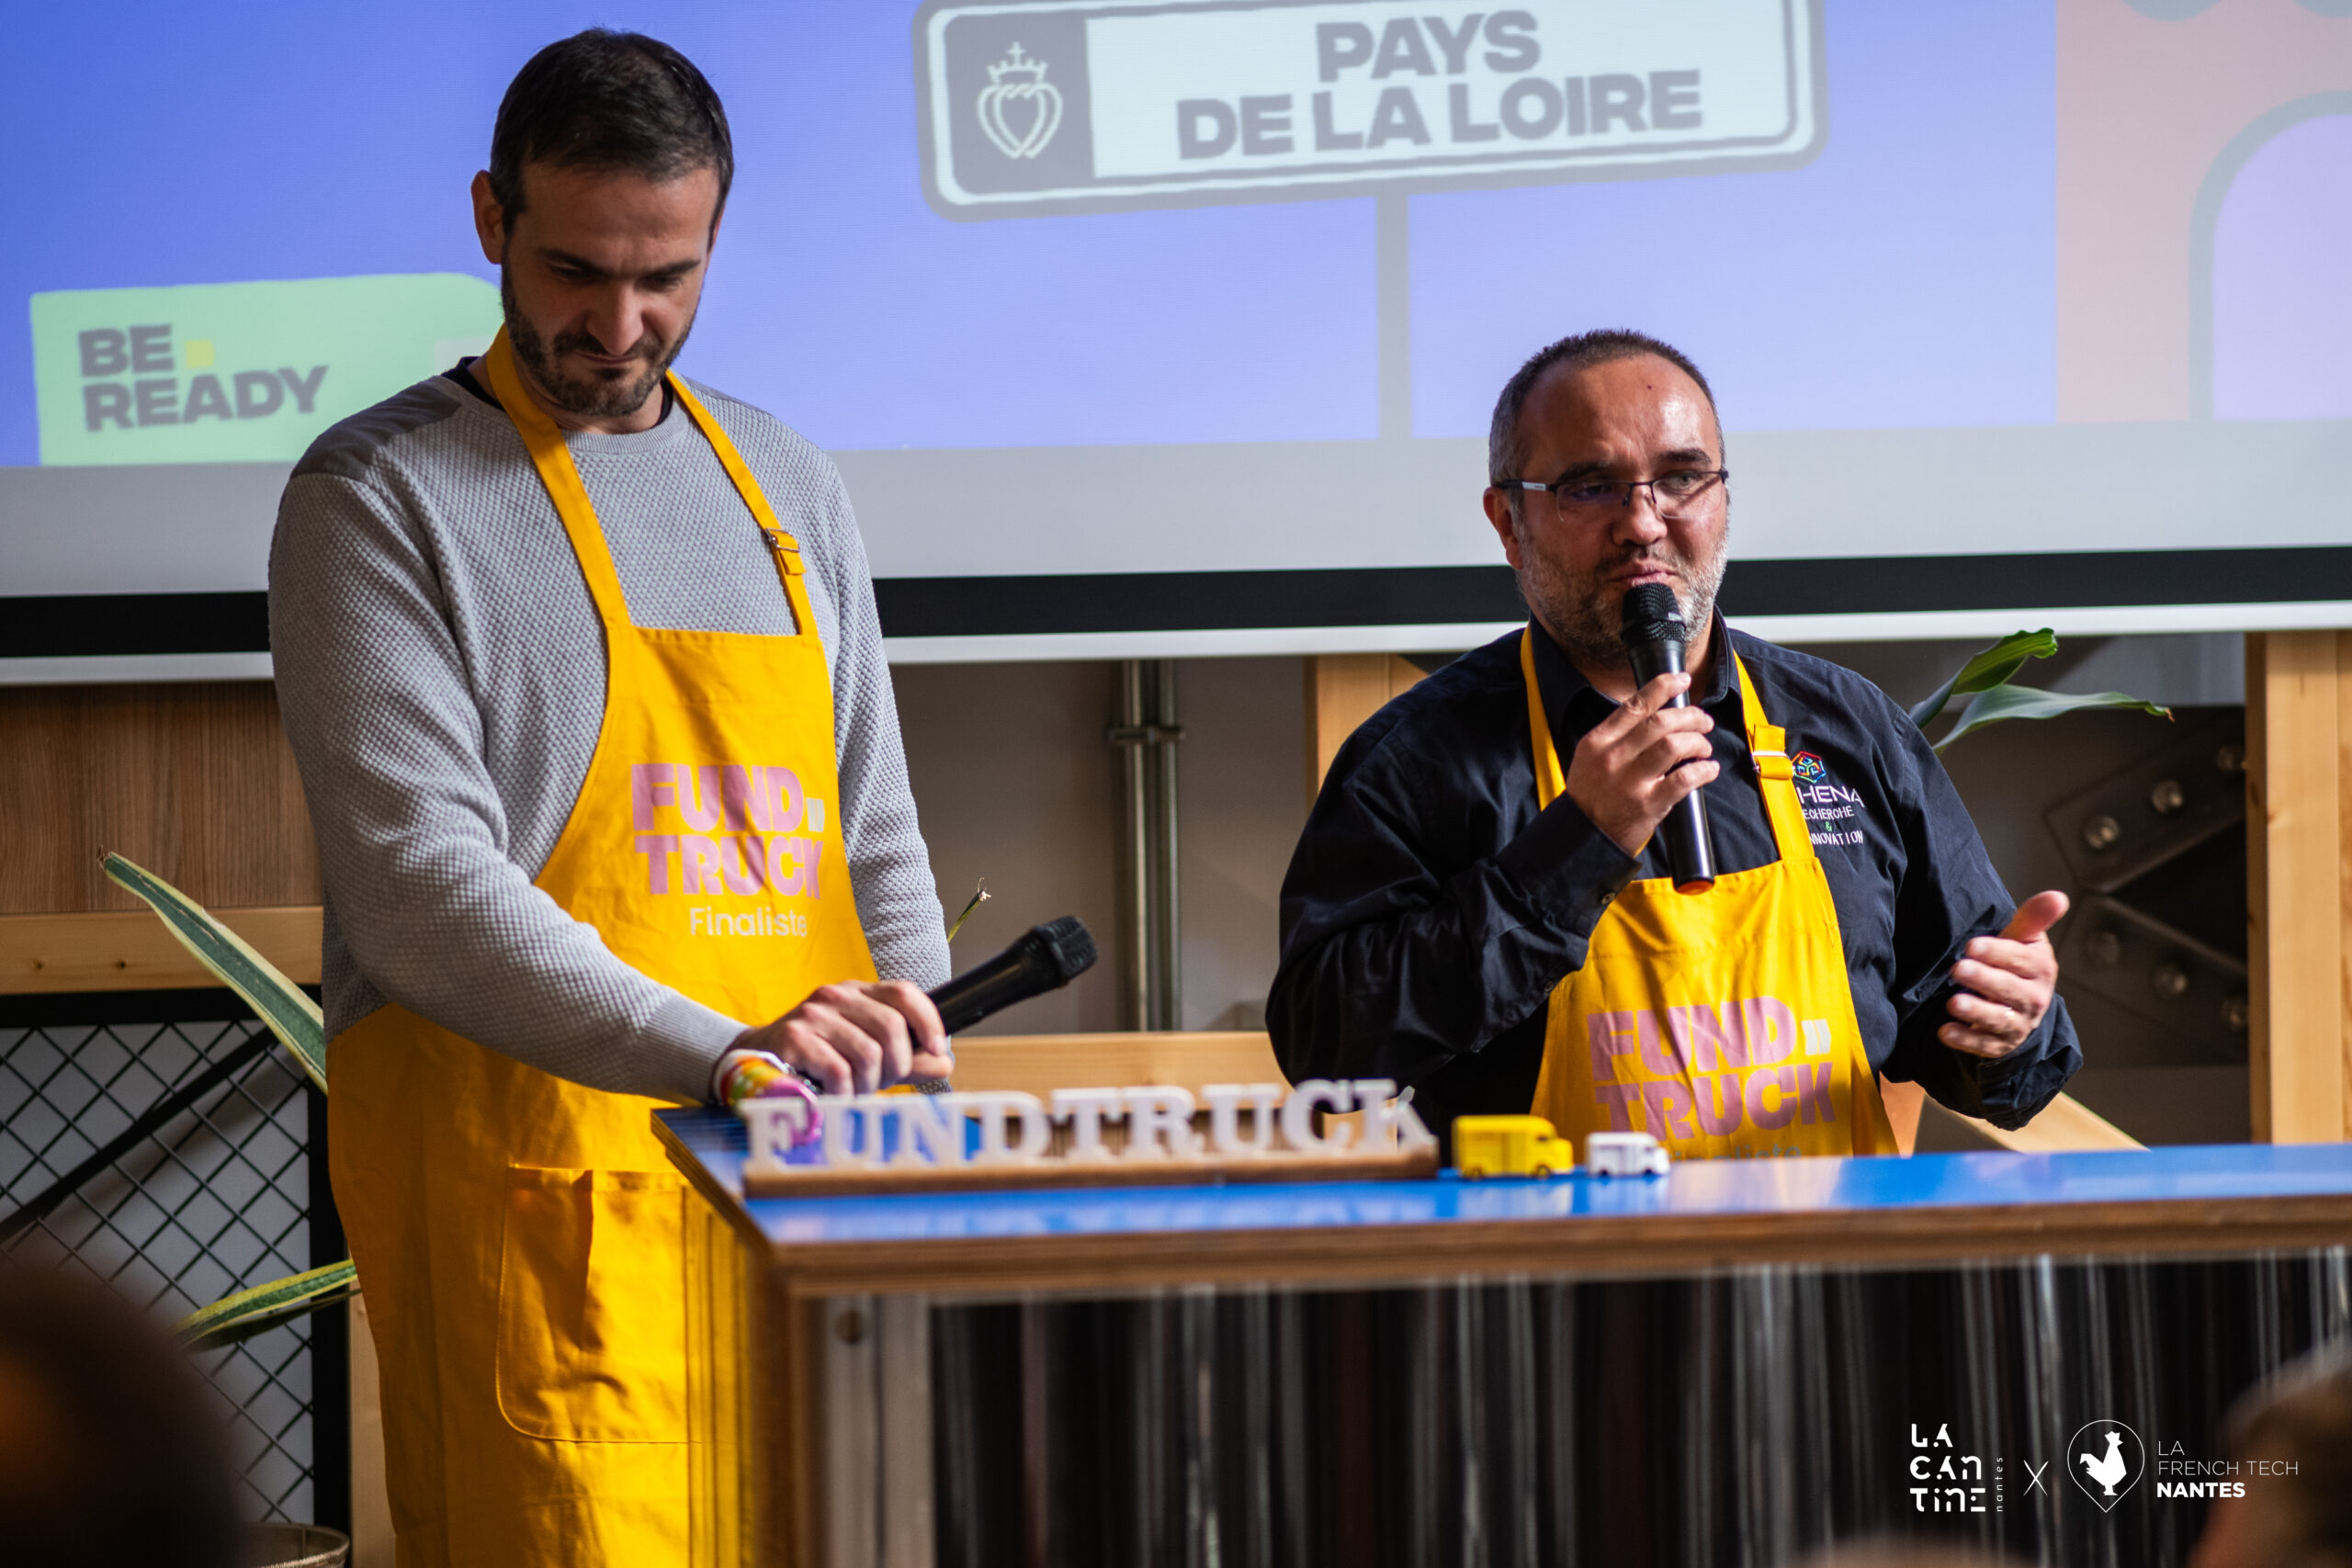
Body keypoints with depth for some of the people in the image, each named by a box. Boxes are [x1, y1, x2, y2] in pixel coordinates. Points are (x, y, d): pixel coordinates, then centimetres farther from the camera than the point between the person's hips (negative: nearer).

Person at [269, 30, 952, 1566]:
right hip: (535, 1179, -5)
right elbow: (419, 885, -14)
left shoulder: (788, 488, 18)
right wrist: (719, 1057, -25)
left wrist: (913, 1070, 5)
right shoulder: (380, 498, -2)